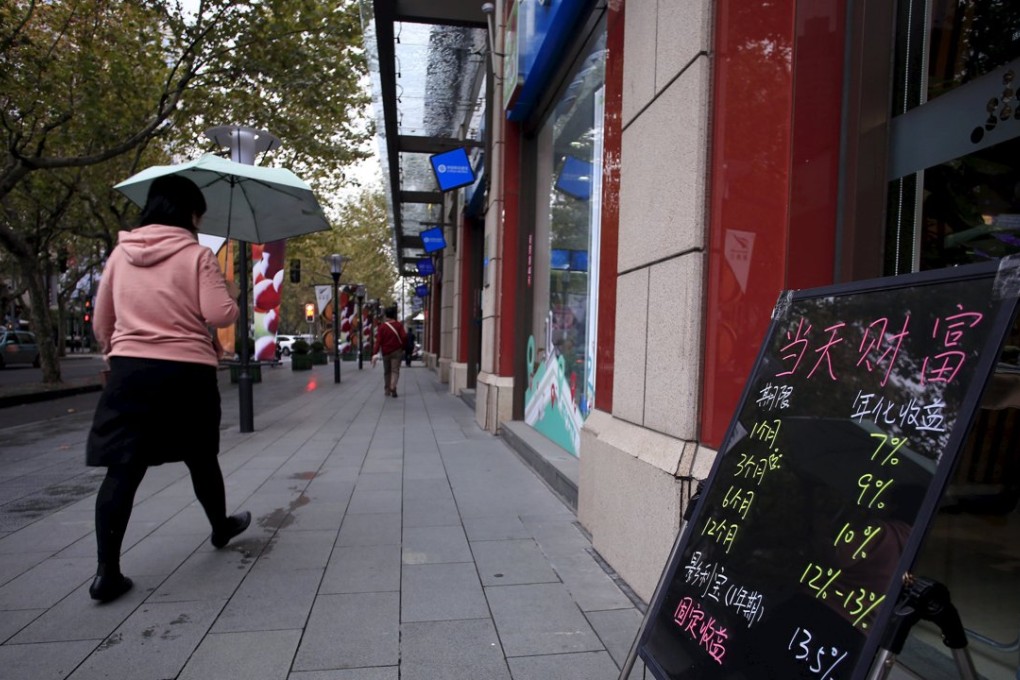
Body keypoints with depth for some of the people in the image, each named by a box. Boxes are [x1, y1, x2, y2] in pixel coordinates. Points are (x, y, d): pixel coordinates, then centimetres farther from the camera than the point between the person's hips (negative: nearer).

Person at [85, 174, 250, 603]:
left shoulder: (121, 253, 8)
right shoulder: (197, 254, -5)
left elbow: (101, 322, 13)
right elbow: (220, 315, -12)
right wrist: (230, 292, 8)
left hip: (129, 370, 3)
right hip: (188, 373, -2)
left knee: (122, 468, 2)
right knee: (201, 457, 16)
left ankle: (107, 571, -3)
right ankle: (221, 526, 37)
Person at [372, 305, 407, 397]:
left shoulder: (382, 326, -3)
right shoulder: (399, 325, -3)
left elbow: (378, 341, -9)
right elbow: (404, 337, -10)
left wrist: (375, 353, -12)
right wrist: (403, 347, 7)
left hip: (385, 352, 1)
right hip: (397, 351, -1)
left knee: (387, 371, 15)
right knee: (395, 371, -3)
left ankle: (387, 390, 18)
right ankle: (393, 387, -24)